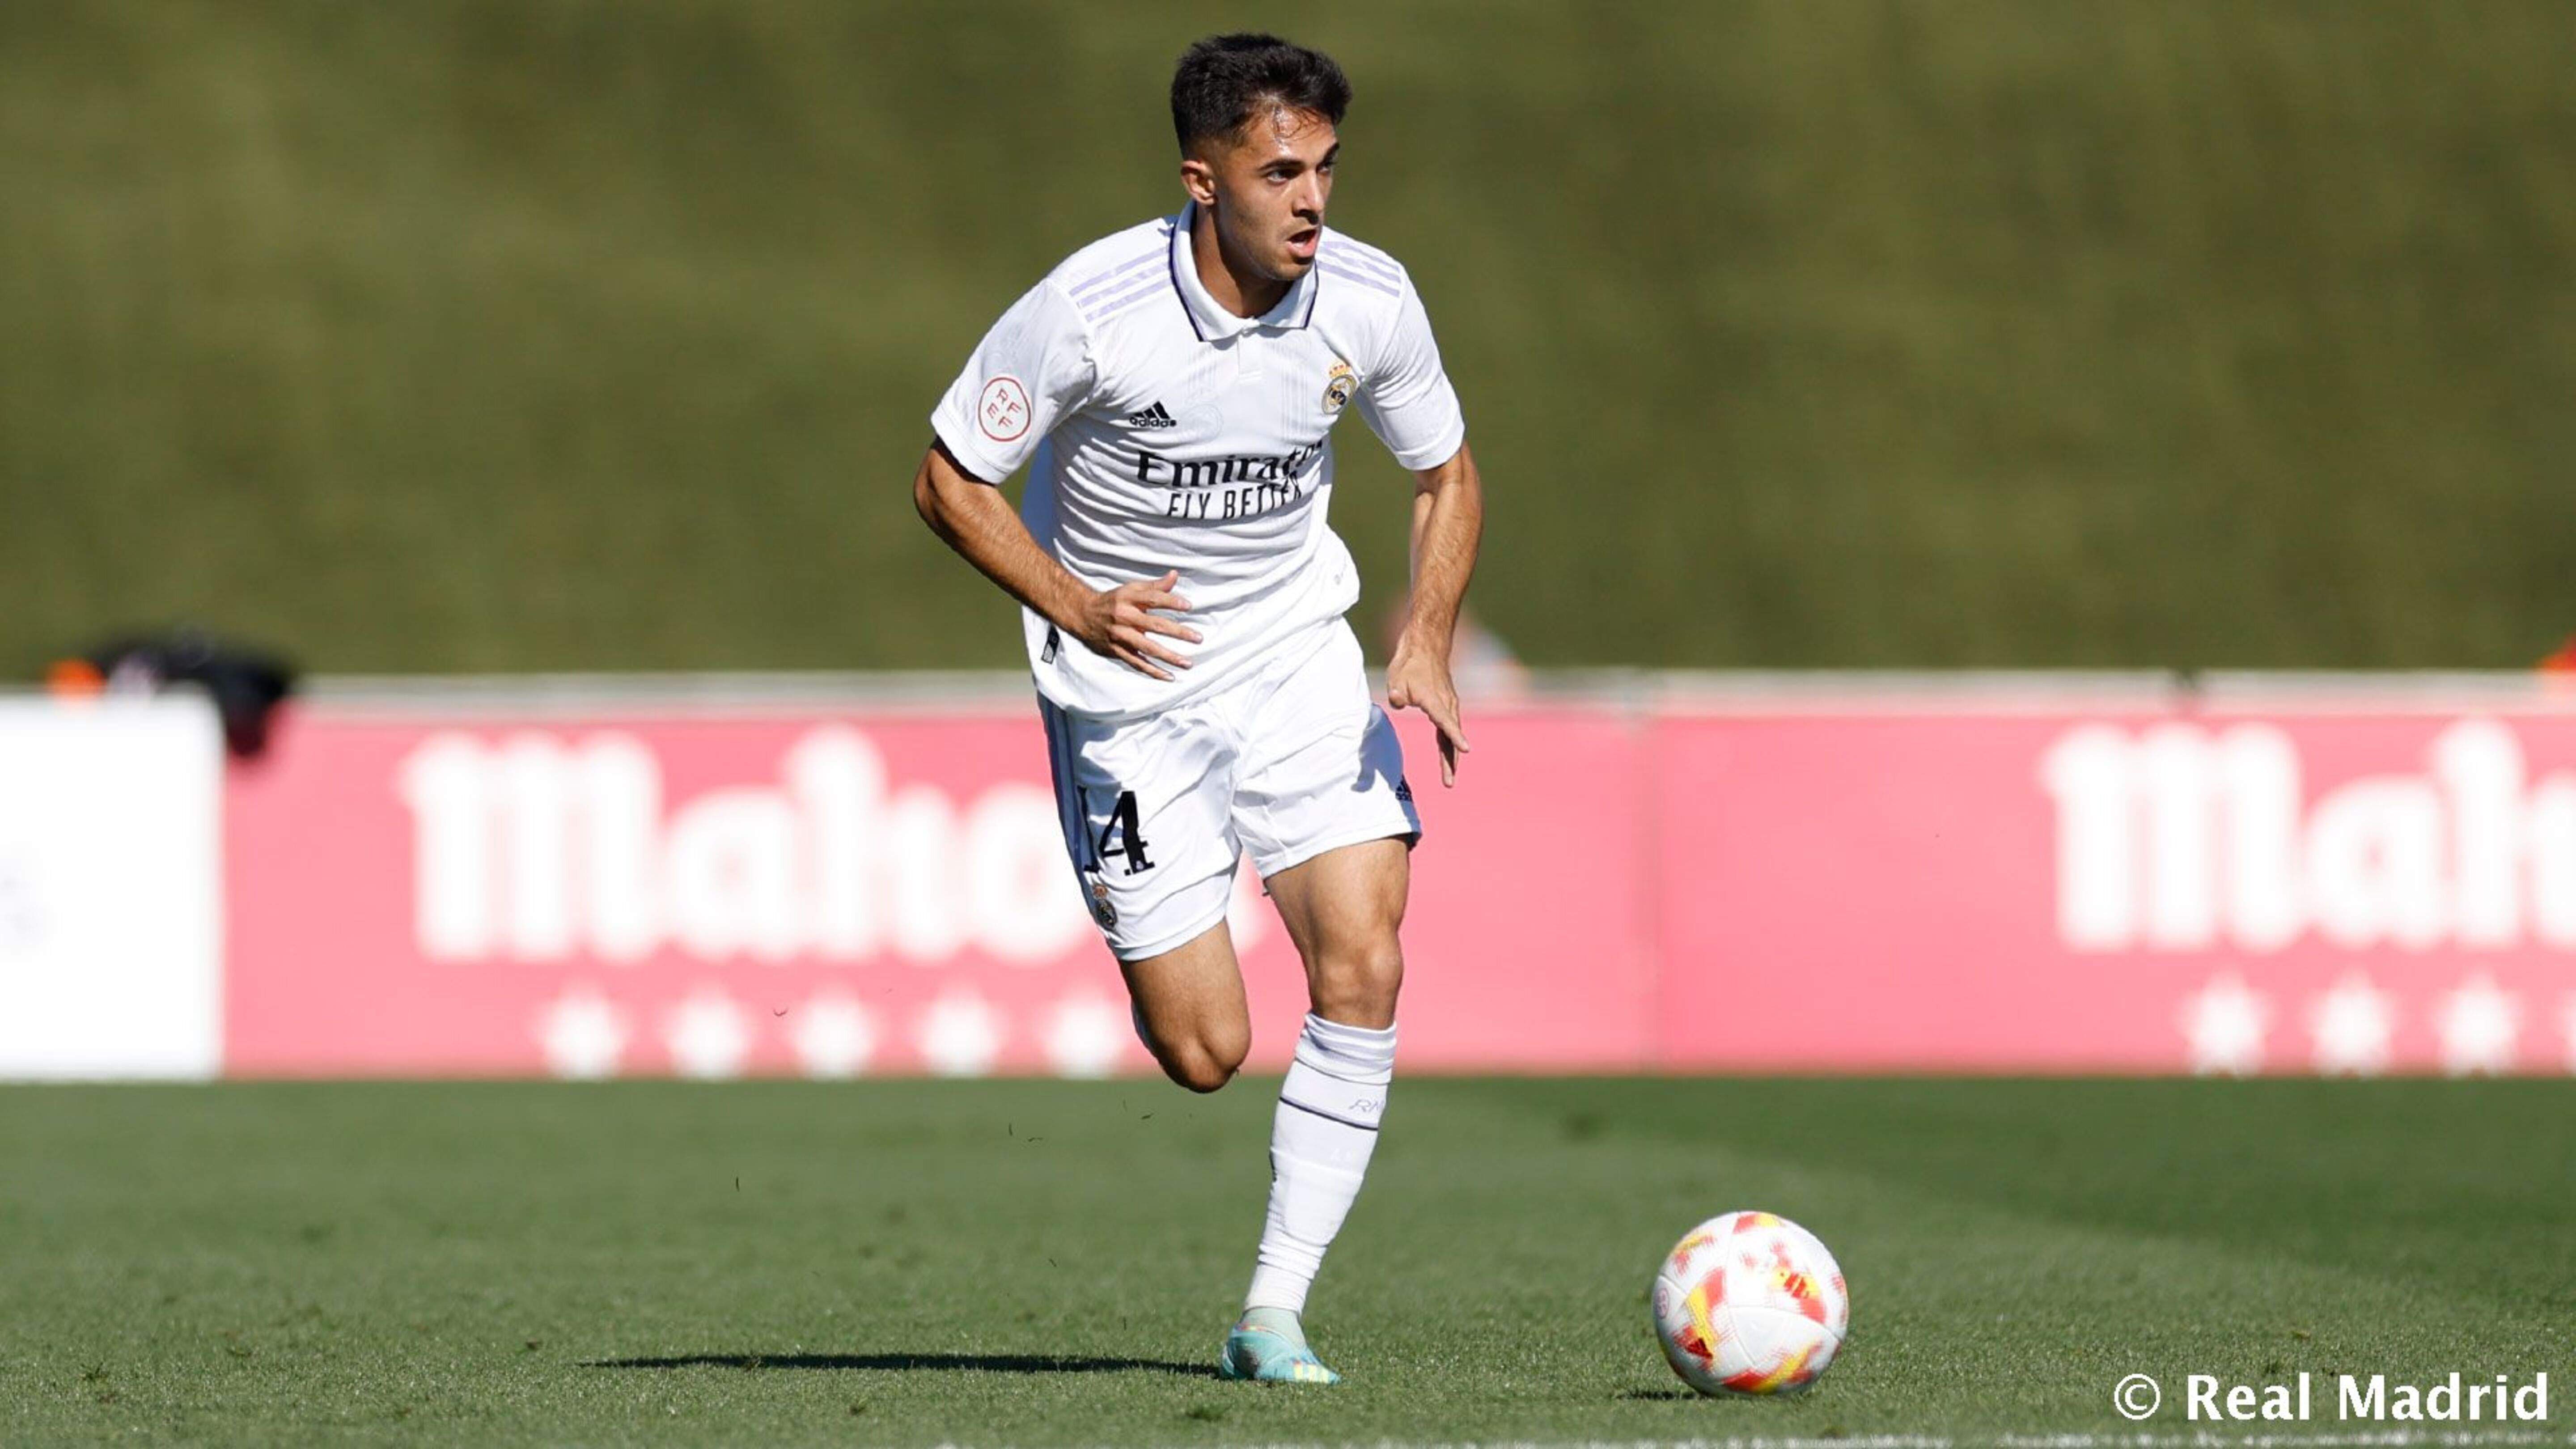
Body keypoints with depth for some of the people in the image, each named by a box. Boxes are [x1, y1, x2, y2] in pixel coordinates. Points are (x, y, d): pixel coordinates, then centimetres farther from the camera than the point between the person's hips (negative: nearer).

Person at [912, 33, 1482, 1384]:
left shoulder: (1367, 300, -11)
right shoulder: (1090, 309, -22)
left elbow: (1446, 476, 6)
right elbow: (949, 479, -10)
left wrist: (1428, 639, -11)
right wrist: (1076, 606, -23)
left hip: (1296, 651, 3)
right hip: (1127, 676, -3)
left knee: (1363, 969, -15)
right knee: (1203, 1053, -5)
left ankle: (1273, 1316, -4)